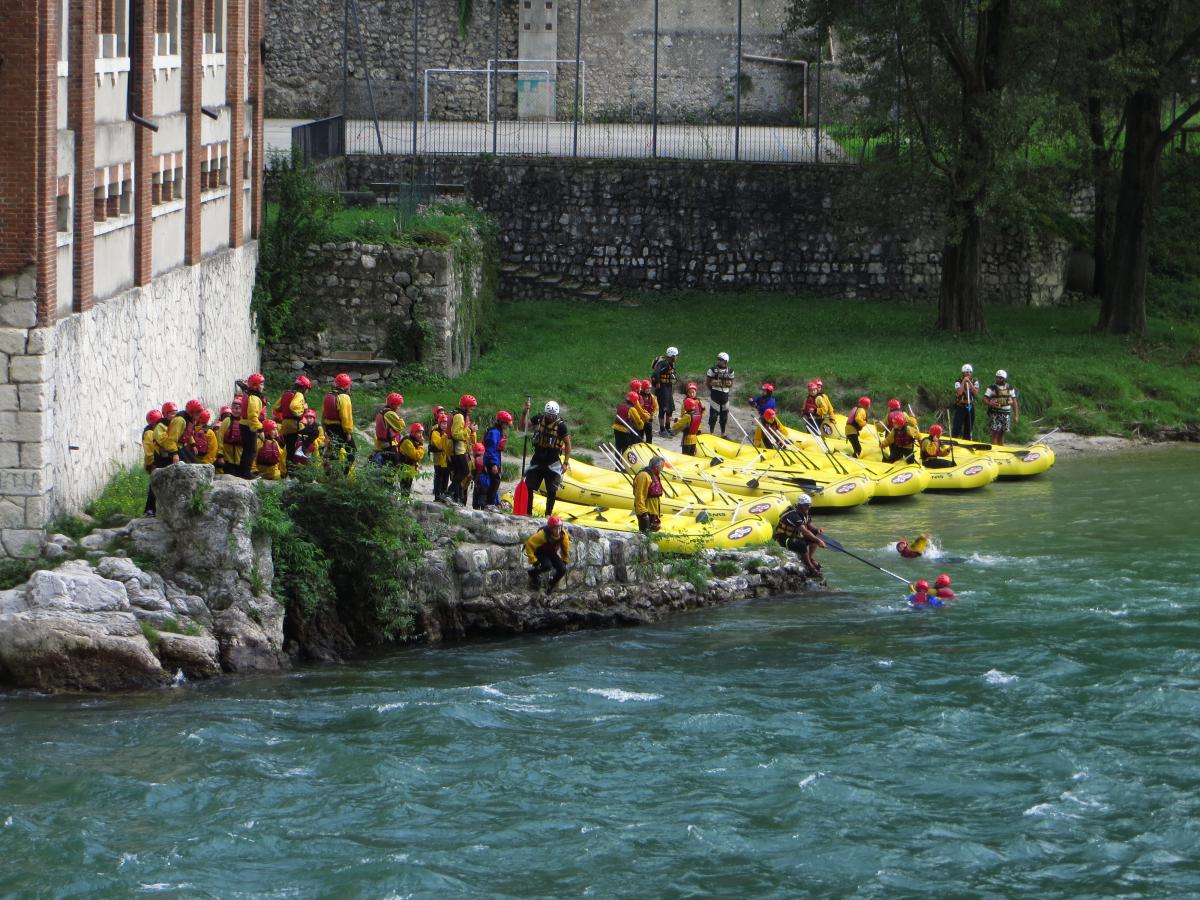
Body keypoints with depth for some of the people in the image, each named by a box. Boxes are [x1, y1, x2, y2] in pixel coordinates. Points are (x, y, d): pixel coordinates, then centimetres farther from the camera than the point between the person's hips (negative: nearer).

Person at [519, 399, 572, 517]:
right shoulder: (539, 419, -2)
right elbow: (523, 427, -5)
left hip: (552, 462, -3)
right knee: (528, 487, 1)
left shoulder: (561, 425, -11)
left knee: (551, 491, 1)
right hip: (537, 459, 3)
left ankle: (548, 514, 9)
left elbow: (567, 444, -6)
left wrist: (566, 463, -10)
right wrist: (525, 412, -19)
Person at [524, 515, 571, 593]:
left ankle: (551, 585, 14)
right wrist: (534, 560, -27)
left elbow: (566, 548, 0)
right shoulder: (542, 535, -35)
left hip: (552, 553, 5)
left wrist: (565, 561, 5)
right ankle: (533, 573, -2)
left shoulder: (563, 534, -21)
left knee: (562, 569, -14)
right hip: (540, 553, -5)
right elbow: (529, 545, -27)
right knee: (547, 566, -34)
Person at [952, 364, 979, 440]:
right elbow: (959, 393, -21)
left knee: (969, 427, 8)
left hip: (970, 407, 3)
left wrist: (969, 382, -14)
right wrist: (964, 382, -18)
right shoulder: (958, 382, -4)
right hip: (960, 406, -3)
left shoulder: (975, 382, 5)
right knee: (957, 426, -10)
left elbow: (976, 393, -10)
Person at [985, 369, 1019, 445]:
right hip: (995, 414, -3)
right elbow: (984, 399, -6)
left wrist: (1016, 415, 5)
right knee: (995, 434, -8)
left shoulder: (1010, 389, 10)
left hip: (1006, 414, 3)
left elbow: (1014, 402, 10)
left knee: (1001, 435, 7)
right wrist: (990, 403, -29)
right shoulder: (992, 388, 0)